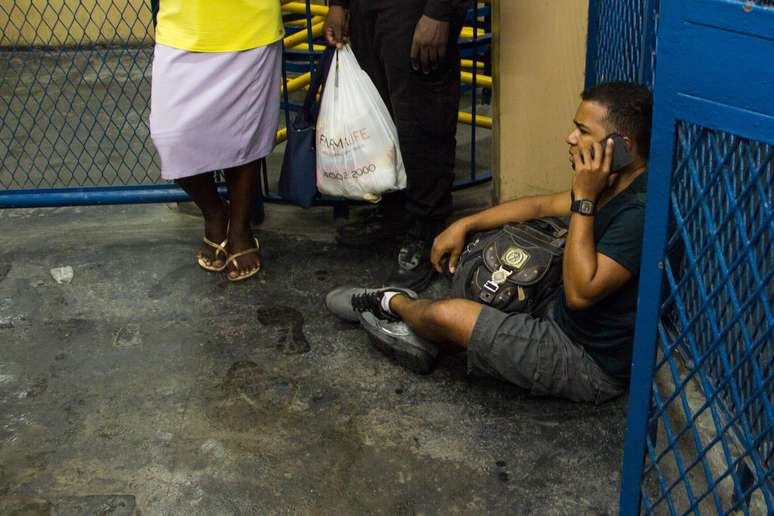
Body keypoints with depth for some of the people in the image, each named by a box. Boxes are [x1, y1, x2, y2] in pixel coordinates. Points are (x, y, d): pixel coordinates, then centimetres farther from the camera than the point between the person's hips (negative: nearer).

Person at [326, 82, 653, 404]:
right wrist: (464, 225, 8)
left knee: (449, 314, -10)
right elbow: (541, 206, 14)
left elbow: (580, 293, -34)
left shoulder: (639, 212, -29)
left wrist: (584, 199, -32)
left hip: (590, 365, -9)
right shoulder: (613, 188, 2)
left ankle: (392, 302, 22)